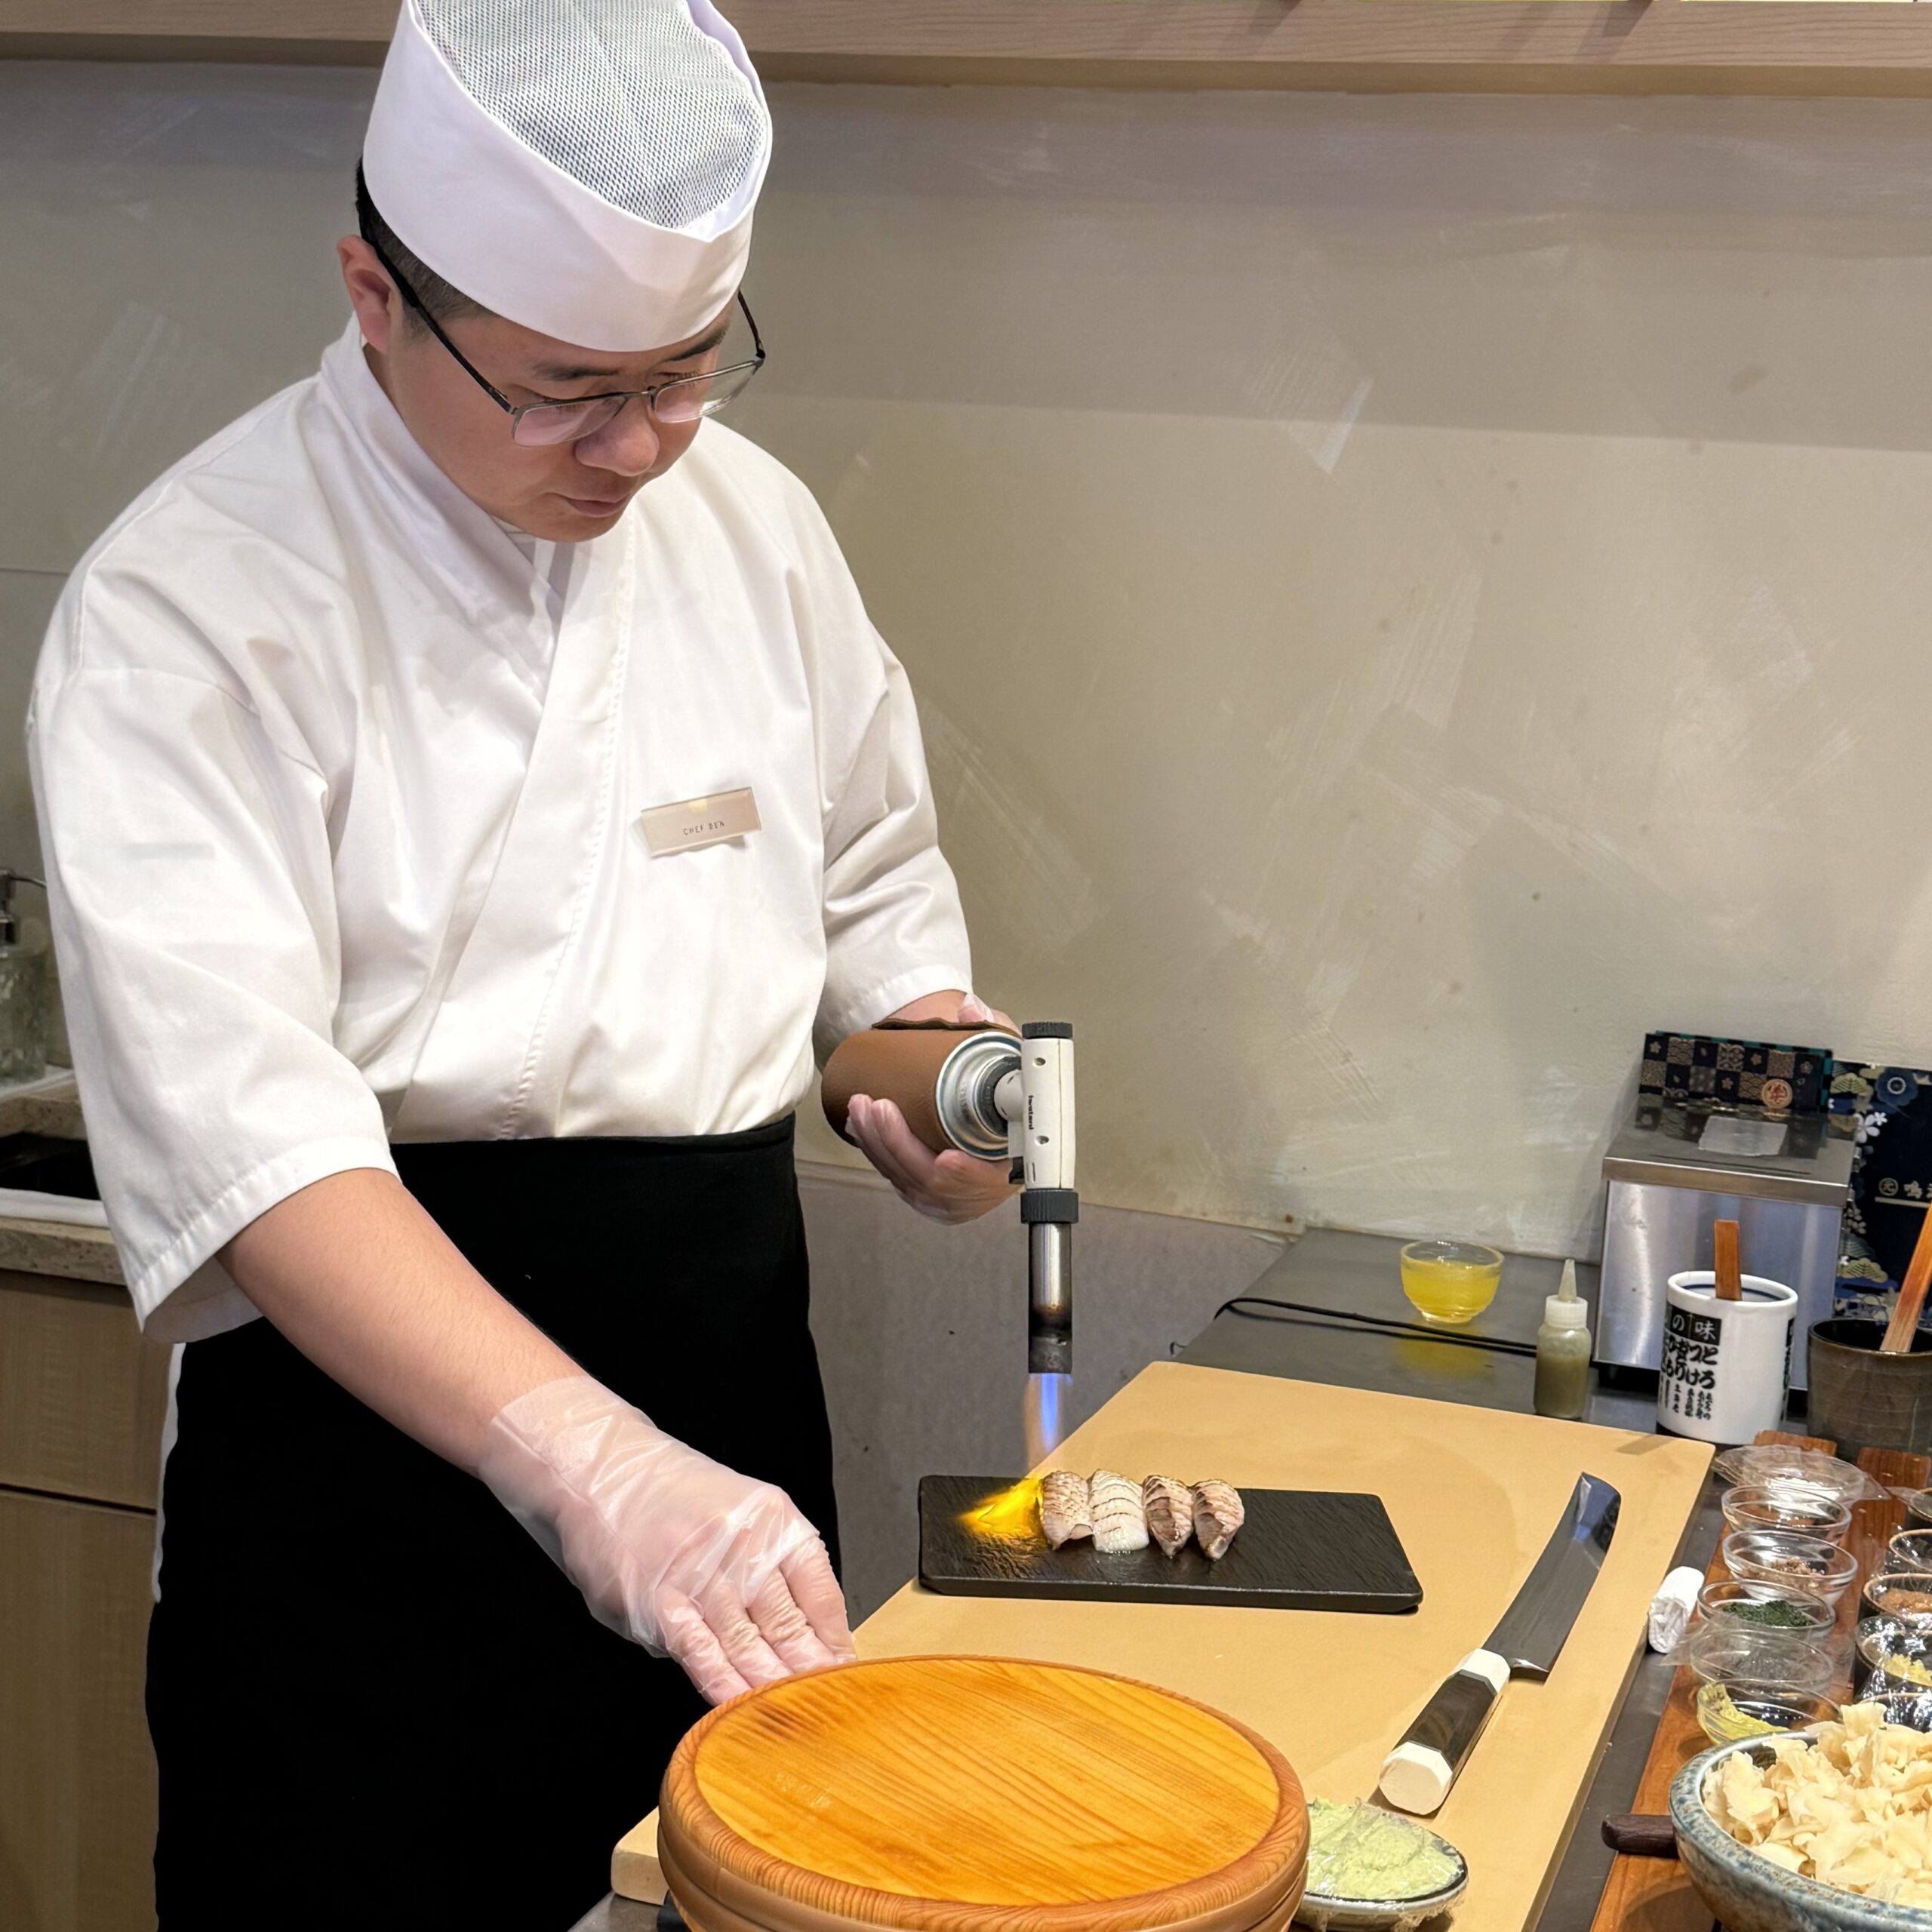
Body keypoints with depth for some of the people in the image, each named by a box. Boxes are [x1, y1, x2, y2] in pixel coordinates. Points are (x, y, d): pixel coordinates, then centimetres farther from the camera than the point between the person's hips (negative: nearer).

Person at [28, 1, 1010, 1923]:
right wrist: (590, 1466, -38)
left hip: (728, 1402, 6)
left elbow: (872, 869, 18)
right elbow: (244, 1133, -26)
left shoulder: (748, 519, 3)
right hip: (370, 1440, -5)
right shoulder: (188, 607, -16)